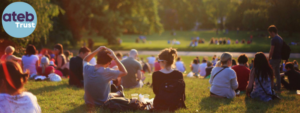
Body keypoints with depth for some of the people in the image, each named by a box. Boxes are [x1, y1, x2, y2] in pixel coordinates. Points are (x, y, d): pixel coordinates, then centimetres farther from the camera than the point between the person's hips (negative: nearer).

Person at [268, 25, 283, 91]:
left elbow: (271, 51, -19)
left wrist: (269, 58, -8)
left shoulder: (274, 39, -17)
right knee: (277, 73, 14)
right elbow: (282, 49, 17)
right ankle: (278, 87, 18)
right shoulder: (280, 38, 12)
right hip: (279, 58, 9)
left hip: (274, 58, -9)